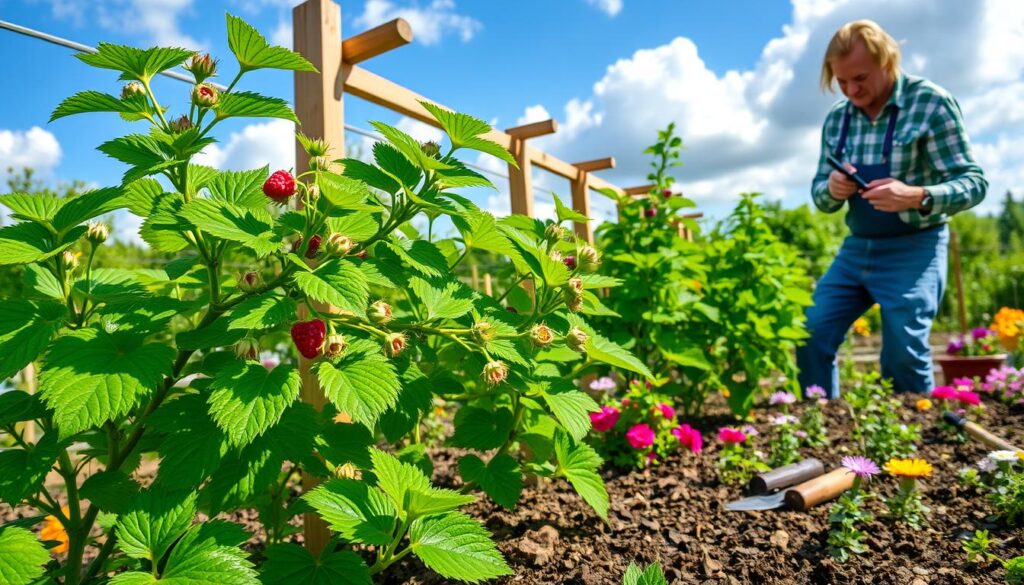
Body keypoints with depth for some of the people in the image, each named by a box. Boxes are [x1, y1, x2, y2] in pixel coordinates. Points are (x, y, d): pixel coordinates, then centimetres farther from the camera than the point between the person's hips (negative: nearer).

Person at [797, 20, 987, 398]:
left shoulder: (930, 102, -10)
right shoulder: (836, 118, 5)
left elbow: (973, 182, -12)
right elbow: (820, 195, 10)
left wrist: (916, 196, -32)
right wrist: (831, 190, -15)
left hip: (914, 250, -5)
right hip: (856, 248, 5)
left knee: (903, 356, -9)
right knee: (811, 338, 0)